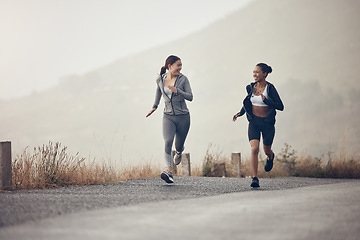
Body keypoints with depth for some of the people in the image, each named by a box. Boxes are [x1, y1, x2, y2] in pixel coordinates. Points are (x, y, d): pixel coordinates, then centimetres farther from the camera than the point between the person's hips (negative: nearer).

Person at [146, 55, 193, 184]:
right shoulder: (160, 80, 1)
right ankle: (169, 172, -28)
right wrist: (154, 106, 26)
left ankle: (179, 152, 51)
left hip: (183, 116, 0)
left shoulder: (183, 79, -5)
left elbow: (190, 97, -8)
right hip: (168, 116, 0)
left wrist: (177, 91, -23)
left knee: (179, 145, 11)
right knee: (168, 142, -21)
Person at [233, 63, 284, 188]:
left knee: (267, 150, 14)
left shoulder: (270, 88, -12)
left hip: (267, 123, -2)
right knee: (254, 149, -17)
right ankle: (255, 178, -18)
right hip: (254, 123, 2)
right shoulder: (251, 87, 2)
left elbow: (280, 106, -15)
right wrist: (240, 113, 6)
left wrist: (265, 100, -26)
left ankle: (270, 157, 53)